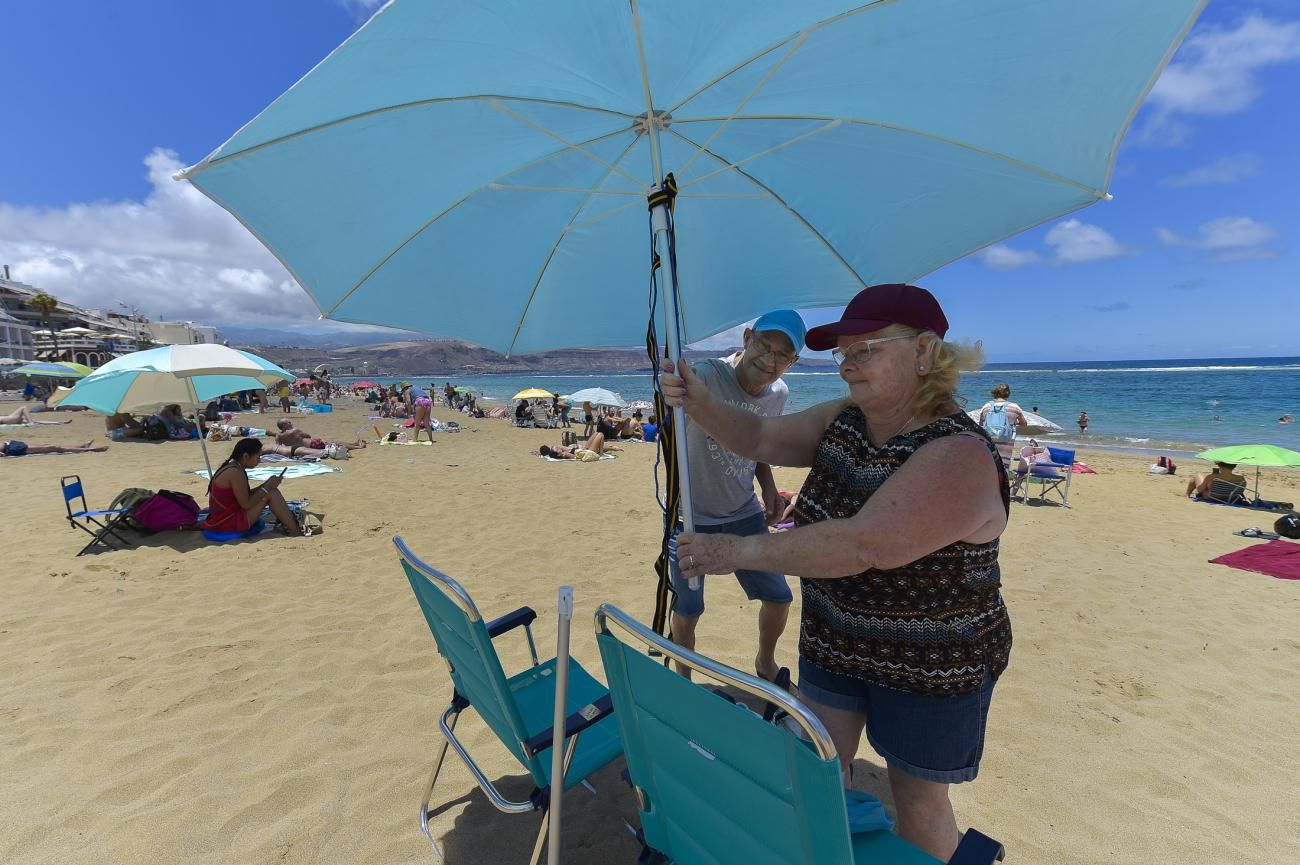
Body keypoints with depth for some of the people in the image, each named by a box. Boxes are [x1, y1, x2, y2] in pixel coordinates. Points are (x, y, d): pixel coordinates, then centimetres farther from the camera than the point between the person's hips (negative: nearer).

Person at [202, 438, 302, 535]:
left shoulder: (233, 468, 8)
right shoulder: (235, 473, -22)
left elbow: (246, 495, 12)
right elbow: (246, 505, -21)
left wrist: (267, 484, 2)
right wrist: (266, 487, -14)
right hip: (226, 523, -10)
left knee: (271, 491, 8)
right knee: (271, 494, -14)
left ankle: (292, 521, 5)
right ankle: (295, 530, -12)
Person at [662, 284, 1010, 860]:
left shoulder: (959, 456, -28)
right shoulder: (844, 420, -4)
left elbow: (863, 545, -37)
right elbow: (760, 440, -3)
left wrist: (740, 550, -33)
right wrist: (699, 405, -22)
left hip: (932, 664, -6)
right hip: (832, 641, 6)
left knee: (917, 798, 17)